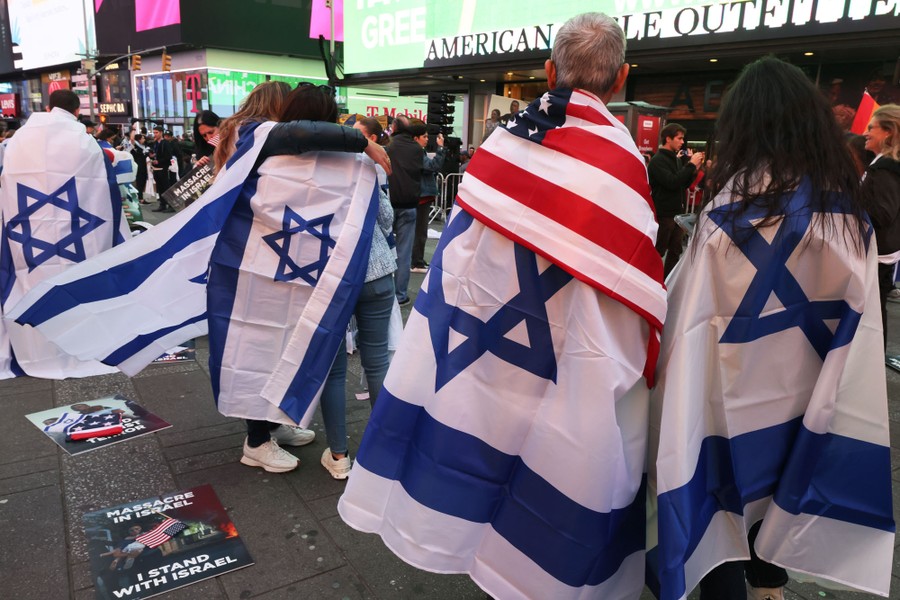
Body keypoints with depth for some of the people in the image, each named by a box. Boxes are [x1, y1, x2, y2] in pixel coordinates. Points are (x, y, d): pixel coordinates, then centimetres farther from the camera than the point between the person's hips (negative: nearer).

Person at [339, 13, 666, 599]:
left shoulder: (505, 142, -2)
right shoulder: (616, 162, -16)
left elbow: (457, 252, 4)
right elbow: (621, 301, -16)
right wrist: (637, 365, -3)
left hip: (477, 356, 5)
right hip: (545, 372, -4)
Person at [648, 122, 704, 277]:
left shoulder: (677, 159, 15)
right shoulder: (657, 160, -13)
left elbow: (685, 184, 18)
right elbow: (672, 183, -25)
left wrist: (695, 168, 3)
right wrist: (691, 164, -18)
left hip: (677, 211, 9)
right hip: (664, 213, -9)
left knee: (675, 250, 12)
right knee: (657, 252, -2)